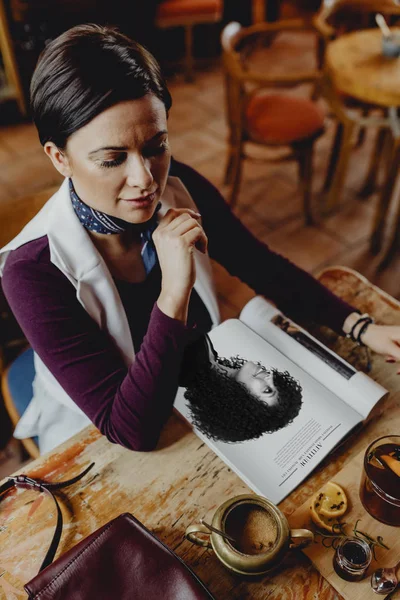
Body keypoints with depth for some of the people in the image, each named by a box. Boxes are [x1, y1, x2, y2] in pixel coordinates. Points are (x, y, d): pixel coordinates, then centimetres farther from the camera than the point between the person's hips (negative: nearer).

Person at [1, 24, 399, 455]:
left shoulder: (179, 187, -18)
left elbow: (265, 268, -3)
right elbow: (132, 432, -30)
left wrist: (359, 326, -11)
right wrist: (174, 291, -40)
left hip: (199, 392, 7)